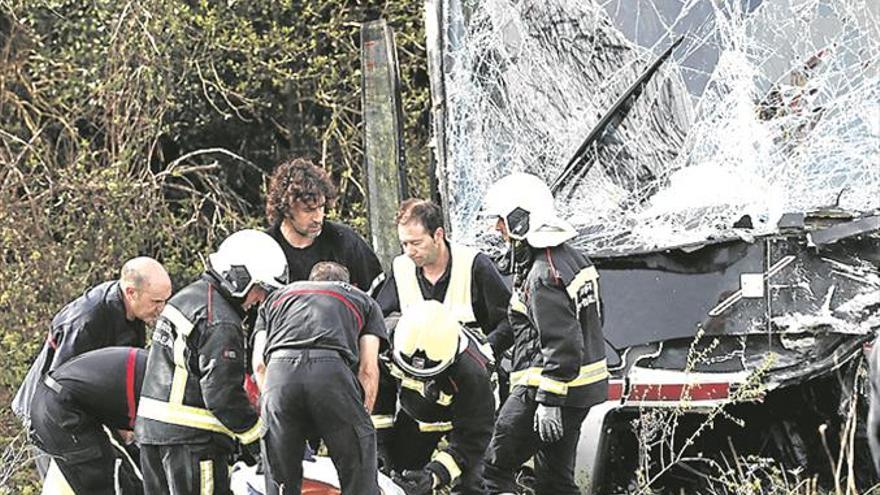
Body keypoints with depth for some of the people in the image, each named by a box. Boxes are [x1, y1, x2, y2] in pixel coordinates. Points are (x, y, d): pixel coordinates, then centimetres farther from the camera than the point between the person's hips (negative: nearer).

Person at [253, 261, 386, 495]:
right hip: (331, 368, -2)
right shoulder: (362, 299, 32)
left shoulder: (277, 296, 37)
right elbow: (368, 369, 17)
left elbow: (259, 362, 24)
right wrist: (362, 417, 22)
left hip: (279, 370, 2)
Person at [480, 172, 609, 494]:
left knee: (494, 469, -4)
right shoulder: (573, 258, 13)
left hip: (551, 388, -10)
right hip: (582, 391, 10)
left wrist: (548, 401, -24)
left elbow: (561, 342, -25)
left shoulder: (544, 276, -19)